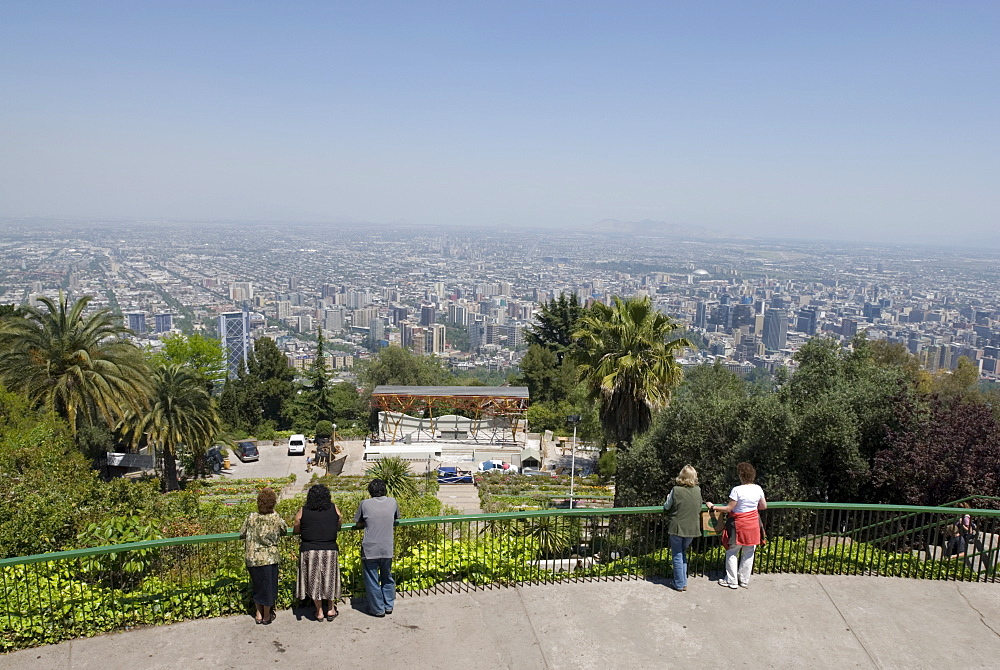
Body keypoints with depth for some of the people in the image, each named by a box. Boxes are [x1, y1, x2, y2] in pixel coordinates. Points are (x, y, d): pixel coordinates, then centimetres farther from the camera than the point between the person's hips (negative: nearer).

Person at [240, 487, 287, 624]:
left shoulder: (251, 517, -6)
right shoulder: (275, 518, -11)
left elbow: (242, 534, 5)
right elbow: (285, 530, 4)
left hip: (252, 558, 3)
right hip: (269, 558, -3)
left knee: (257, 586, 20)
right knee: (268, 586, 13)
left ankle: (258, 614, 29)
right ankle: (267, 616, 24)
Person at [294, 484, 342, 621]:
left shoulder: (303, 512, -6)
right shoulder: (334, 509, -3)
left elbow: (297, 530, 4)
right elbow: (338, 528, 10)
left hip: (309, 551, -1)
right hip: (330, 550, 1)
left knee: (314, 580, 13)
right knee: (329, 579, 17)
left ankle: (319, 612, 23)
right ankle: (331, 610, 28)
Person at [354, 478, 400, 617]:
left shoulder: (365, 504, -8)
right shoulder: (392, 502, 0)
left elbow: (358, 523, 4)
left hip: (370, 550, -3)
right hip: (387, 549, 3)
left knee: (372, 580, 10)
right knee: (387, 578, 20)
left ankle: (378, 609, 17)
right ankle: (389, 606, 28)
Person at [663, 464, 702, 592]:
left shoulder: (676, 490, -14)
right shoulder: (698, 490, -4)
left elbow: (666, 508, -3)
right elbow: (699, 508, 8)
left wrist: (668, 500, 16)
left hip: (677, 527, -4)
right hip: (692, 528, 4)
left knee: (677, 556, 9)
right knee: (683, 553, 20)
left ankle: (679, 584, 13)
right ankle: (684, 582, 22)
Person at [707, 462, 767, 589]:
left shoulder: (737, 490, -19)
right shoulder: (758, 489, -3)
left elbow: (729, 509, -16)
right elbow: (764, 506, 9)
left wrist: (713, 507, -6)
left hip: (740, 526, -5)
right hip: (753, 525, 5)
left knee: (732, 553, 9)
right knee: (748, 554, 15)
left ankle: (732, 581, 13)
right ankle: (744, 580, 24)